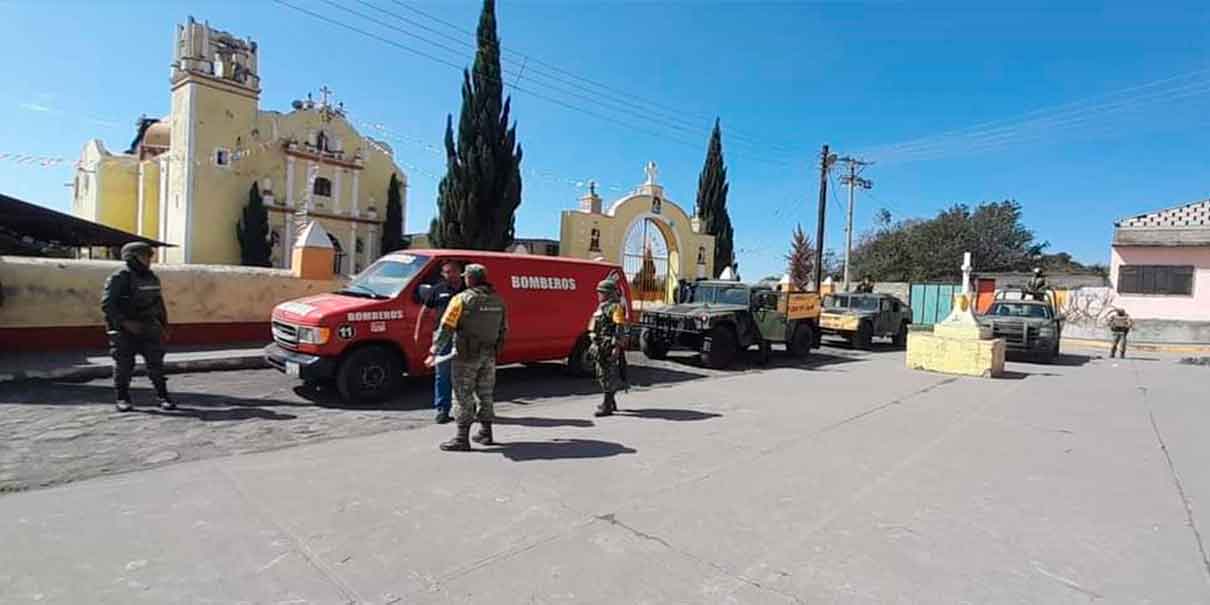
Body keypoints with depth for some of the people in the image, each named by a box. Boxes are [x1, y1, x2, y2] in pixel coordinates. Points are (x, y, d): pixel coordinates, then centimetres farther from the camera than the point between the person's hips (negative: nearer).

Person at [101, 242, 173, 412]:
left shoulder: (152, 278, 9)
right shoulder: (119, 278, -10)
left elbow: (159, 303, 18)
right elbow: (106, 304, -14)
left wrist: (164, 326, 15)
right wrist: (125, 323, -21)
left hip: (148, 328, 5)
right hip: (123, 330, -4)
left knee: (156, 362, 1)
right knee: (124, 365, 3)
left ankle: (163, 396, 6)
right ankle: (122, 398, 15)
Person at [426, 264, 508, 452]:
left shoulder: (462, 299, -10)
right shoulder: (497, 300, 7)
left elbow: (446, 328, -14)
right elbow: (503, 329, 11)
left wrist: (434, 352, -10)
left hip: (467, 355, -6)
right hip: (489, 355, 6)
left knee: (463, 395, 1)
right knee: (485, 393, 16)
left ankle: (462, 438, 3)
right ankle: (485, 433, 26)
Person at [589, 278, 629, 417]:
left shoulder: (615, 307, -12)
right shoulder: (602, 307, 18)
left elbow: (619, 328, -20)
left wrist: (617, 347, -25)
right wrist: (594, 344, 24)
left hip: (609, 347, -10)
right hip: (600, 346, 10)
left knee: (607, 375, -8)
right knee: (602, 375, 15)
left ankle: (607, 407, -4)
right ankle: (611, 403, 26)